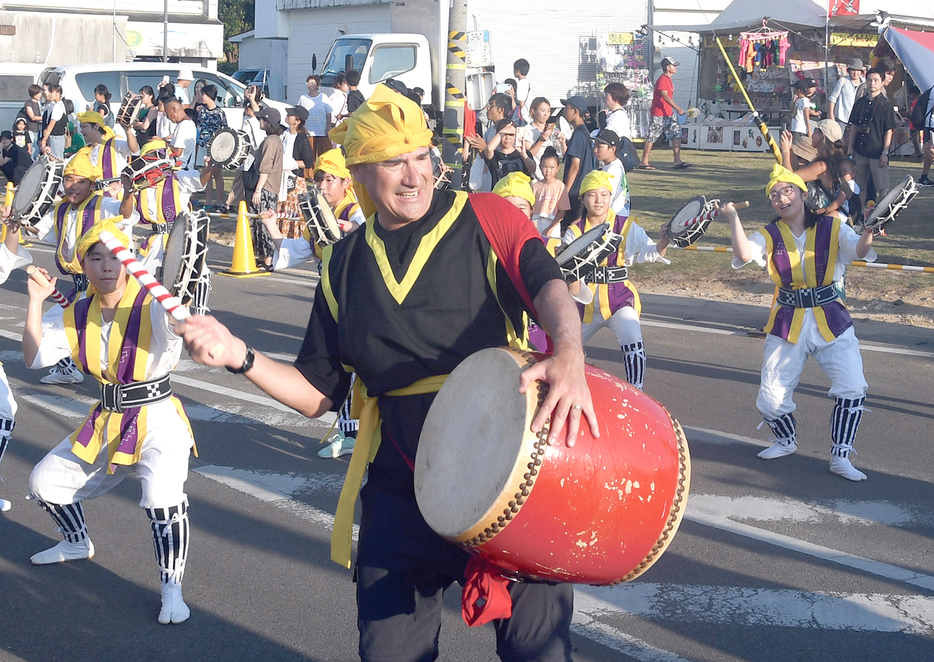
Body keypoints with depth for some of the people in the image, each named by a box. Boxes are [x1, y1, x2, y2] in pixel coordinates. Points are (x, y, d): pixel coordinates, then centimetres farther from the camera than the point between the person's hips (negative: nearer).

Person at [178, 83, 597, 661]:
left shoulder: (486, 218, -1)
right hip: (402, 497, 3)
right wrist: (240, 356, -4)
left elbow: (546, 284, -19)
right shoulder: (346, 263, 10)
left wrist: (569, 354, -41)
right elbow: (318, 393, 13)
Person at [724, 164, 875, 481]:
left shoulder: (832, 228, -3)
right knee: (771, 398, 1)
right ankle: (786, 440, 33)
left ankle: (840, 457, 3)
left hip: (832, 321, -1)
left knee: (852, 388, -14)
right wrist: (733, 217, -23)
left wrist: (869, 229, -39)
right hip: (788, 322, 1)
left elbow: (859, 250, -20)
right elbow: (745, 254, -20)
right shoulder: (770, 236, 0)